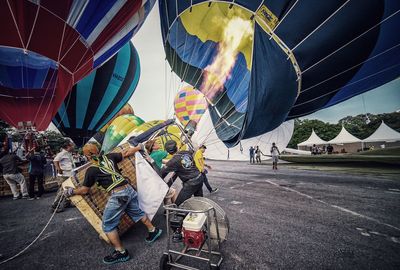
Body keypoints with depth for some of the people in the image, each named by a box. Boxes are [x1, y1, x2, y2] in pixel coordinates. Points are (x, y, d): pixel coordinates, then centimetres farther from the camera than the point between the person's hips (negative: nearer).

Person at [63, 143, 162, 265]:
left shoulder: (91, 170, -3)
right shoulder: (109, 157, 7)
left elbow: (84, 190, 8)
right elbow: (127, 153, 17)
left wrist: (71, 192, 28)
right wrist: (139, 147, 32)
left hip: (117, 195, -6)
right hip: (129, 189, 6)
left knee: (108, 225, 12)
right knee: (137, 212, 26)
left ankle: (121, 252, 19)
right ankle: (153, 230, 38)